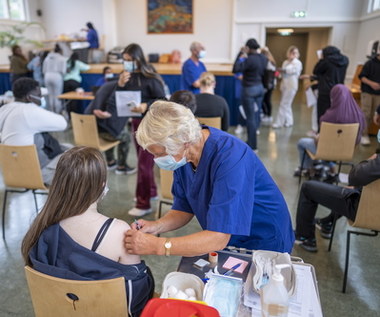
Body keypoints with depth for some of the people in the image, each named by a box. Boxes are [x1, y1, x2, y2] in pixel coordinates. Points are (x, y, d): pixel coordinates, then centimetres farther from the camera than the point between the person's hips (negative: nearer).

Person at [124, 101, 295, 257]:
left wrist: (156, 245, -34)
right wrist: (156, 226, -18)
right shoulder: (182, 154, -8)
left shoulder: (230, 159, -31)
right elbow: (184, 208, 1)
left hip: (262, 244, -5)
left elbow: (219, 238, -34)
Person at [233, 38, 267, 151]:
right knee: (256, 116, 15)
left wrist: (241, 55, -15)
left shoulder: (250, 59, -20)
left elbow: (235, 69, -24)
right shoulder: (264, 58, 5)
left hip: (249, 90, -8)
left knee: (251, 118, -2)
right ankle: (252, 141, 29)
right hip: (260, 88, 8)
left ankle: (252, 146, 4)